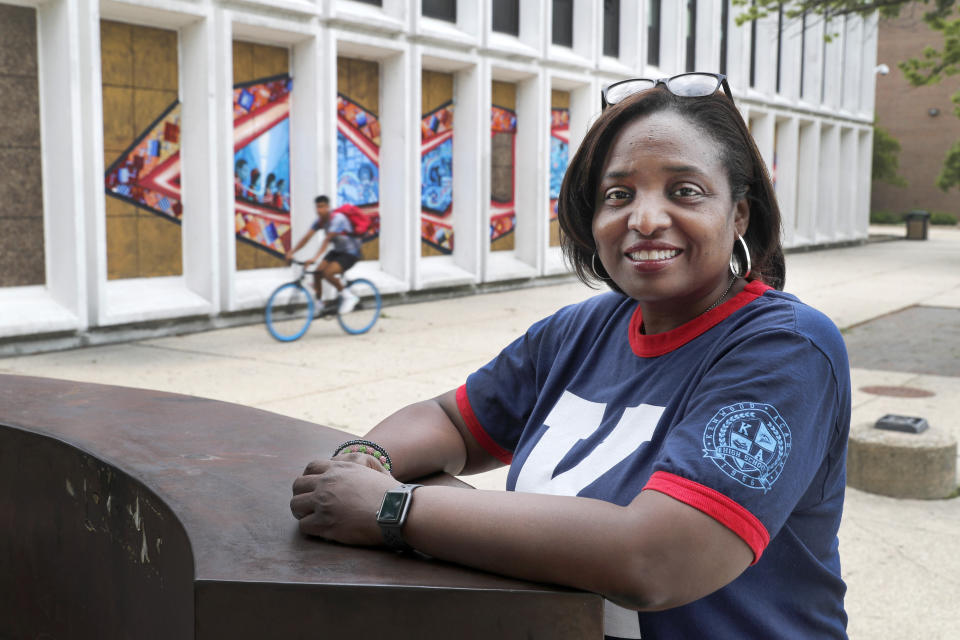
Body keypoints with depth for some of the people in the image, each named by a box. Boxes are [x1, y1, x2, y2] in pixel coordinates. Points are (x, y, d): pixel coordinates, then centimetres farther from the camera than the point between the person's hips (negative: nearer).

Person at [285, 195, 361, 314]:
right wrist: (291, 252, -19)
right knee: (317, 273, -8)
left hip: (350, 253, -7)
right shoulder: (319, 220, -3)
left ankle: (348, 297, -5)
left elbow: (327, 239, -36)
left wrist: (315, 258, -45)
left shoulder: (337, 218, -26)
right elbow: (307, 237, -8)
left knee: (328, 273, -26)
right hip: (337, 251, 8)